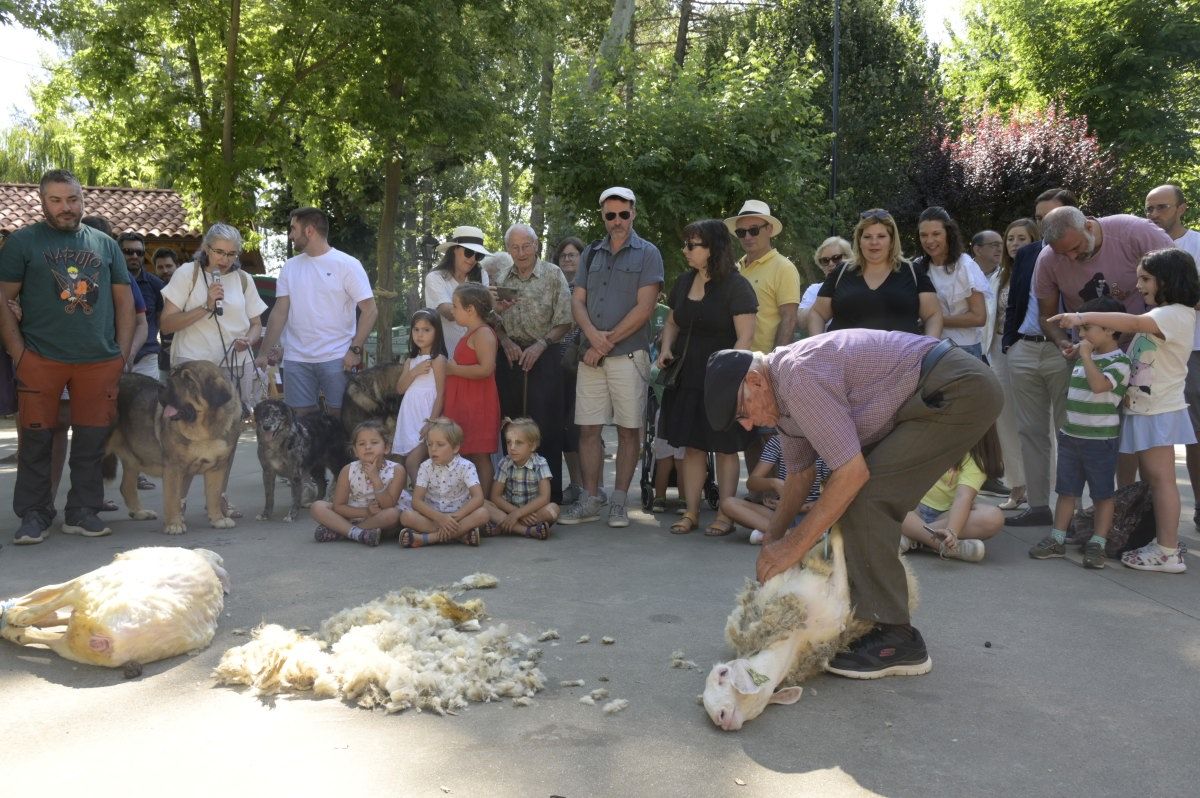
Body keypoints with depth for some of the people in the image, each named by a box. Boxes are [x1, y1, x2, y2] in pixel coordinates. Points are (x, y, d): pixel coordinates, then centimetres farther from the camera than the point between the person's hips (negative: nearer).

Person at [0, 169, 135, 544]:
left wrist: (122, 353, 6)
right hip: (40, 361, -2)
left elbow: (124, 299, 15)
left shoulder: (105, 243, 14)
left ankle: (82, 512, 17)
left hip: (100, 361, 2)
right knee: (36, 439, 2)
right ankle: (33, 514, 13)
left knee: (92, 440, 6)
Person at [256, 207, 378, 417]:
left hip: (337, 358, -4)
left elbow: (370, 310, -7)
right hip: (296, 360, 4)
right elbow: (280, 312, 10)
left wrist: (355, 349, -13)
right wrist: (264, 353, 5)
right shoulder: (290, 267, 10)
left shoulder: (347, 264, -4)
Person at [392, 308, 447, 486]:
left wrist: (431, 423, -16)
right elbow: (400, 389, 9)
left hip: (426, 417, -7)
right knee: (407, 462, 4)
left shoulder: (438, 360, -6)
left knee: (412, 462, -15)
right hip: (409, 416, 7)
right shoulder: (411, 360, 15)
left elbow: (440, 394, -10)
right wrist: (414, 372, -8)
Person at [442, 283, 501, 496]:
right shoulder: (470, 335, 17)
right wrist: (452, 368, 16)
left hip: (477, 406, -10)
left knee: (479, 455, -6)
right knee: (467, 454, 12)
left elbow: (486, 368, -27)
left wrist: (454, 369, -17)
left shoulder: (483, 334, -14)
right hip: (463, 405, 10)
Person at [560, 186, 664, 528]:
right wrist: (593, 335, -11)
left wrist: (607, 342, -10)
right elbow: (577, 301, 9)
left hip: (629, 355, -4)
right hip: (591, 355, 4)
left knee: (629, 430, 1)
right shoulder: (591, 254, 16)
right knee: (587, 429, 3)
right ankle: (590, 500, 12)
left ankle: (618, 502, 10)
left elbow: (643, 308, -8)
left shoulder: (648, 254, 2)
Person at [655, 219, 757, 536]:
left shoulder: (736, 286, -10)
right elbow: (672, 322, 22)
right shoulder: (684, 281, 10)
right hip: (687, 377, 6)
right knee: (692, 446, 8)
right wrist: (666, 349, 3)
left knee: (725, 448, 3)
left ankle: (725, 515, 11)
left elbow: (746, 337, -15)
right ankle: (691, 512, 15)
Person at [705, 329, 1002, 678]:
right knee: (849, 496, 12)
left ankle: (894, 639, -10)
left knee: (862, 496, -15)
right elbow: (800, 473, 21)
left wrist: (795, 546, -15)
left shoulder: (798, 375, -22)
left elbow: (852, 471, -23)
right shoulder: (783, 395, 9)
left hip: (959, 388, -11)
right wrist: (771, 544, 17)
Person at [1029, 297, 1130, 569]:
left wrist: (1086, 355, -22)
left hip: (1100, 440, -8)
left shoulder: (1119, 362, -12)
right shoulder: (1085, 358, 13)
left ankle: (1097, 544, 9)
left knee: (1102, 494, 4)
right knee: (1066, 490, 11)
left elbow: (1099, 385, -30)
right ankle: (1057, 539, 17)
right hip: (1070, 435, 8)